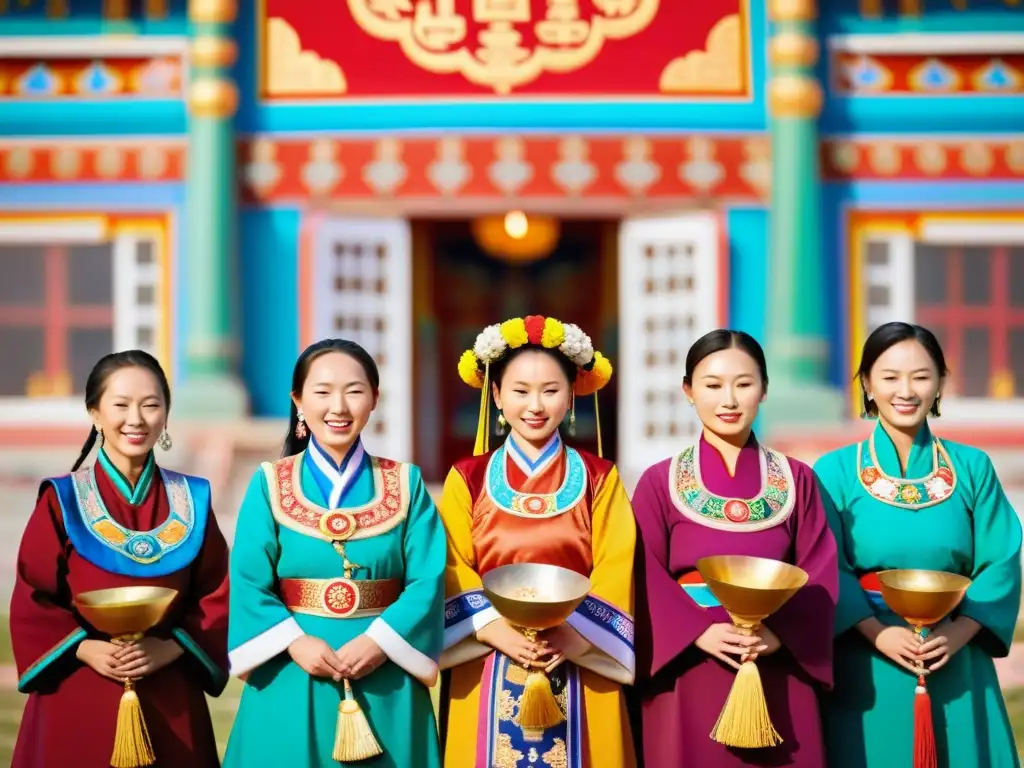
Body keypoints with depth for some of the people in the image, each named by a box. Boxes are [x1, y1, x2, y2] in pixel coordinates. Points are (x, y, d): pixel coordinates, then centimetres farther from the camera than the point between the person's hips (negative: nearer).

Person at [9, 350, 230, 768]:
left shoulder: (192, 501, 6)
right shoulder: (62, 501, 0)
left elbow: (219, 598, 4)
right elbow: (32, 604, -1)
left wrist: (170, 648, -11)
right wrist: (85, 649, -15)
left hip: (170, 704, 2)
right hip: (78, 702, -2)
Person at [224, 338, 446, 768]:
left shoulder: (405, 483, 4)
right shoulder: (270, 484, 2)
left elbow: (428, 580, -4)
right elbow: (249, 584, -5)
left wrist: (380, 641, -17)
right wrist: (294, 642, -18)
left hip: (386, 685, 1)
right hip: (291, 682, -1)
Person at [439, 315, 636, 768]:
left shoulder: (599, 479, 6)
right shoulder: (468, 478, 6)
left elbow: (615, 569, -2)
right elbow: (452, 570, 0)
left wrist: (572, 634, -16)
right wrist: (494, 629, -16)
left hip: (579, 669, 0)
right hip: (489, 674, 0)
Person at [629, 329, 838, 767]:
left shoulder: (796, 480, 8)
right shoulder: (659, 483, 3)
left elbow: (820, 575, 0)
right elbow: (647, 581, -3)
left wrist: (778, 633, -15)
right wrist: (699, 632, -17)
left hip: (777, 683, 1)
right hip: (690, 681, -1)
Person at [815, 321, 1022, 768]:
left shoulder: (973, 468, 6)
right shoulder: (835, 472, 1)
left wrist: (960, 631, -14)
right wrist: (876, 631, -19)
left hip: (956, 665, 2)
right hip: (867, 667, -2)